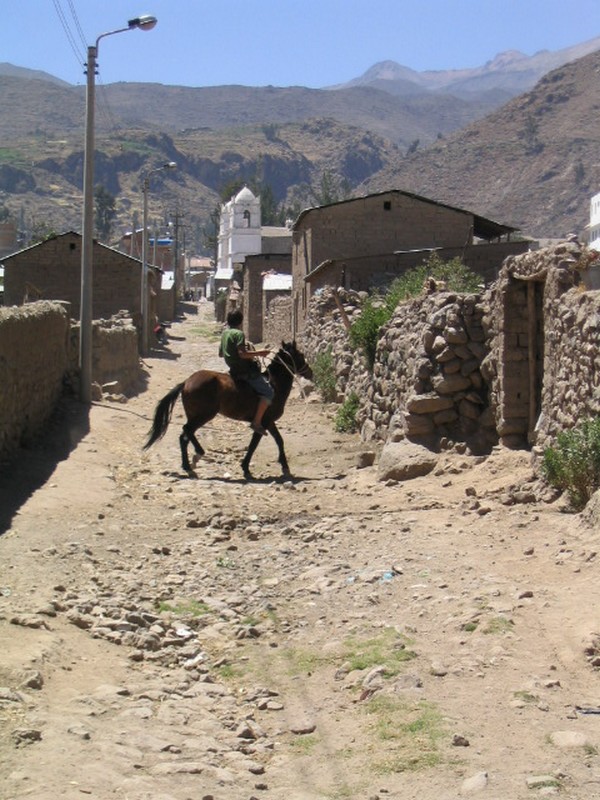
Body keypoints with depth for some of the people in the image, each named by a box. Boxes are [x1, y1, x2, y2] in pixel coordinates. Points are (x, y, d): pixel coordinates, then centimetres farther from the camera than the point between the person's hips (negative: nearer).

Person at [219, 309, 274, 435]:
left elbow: (221, 353, 21)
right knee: (268, 392, -12)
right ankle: (257, 422, -20)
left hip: (234, 371, 10)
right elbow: (243, 354, -26)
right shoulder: (238, 333, -15)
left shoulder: (225, 333, 12)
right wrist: (259, 353, -16)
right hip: (246, 371, -10)